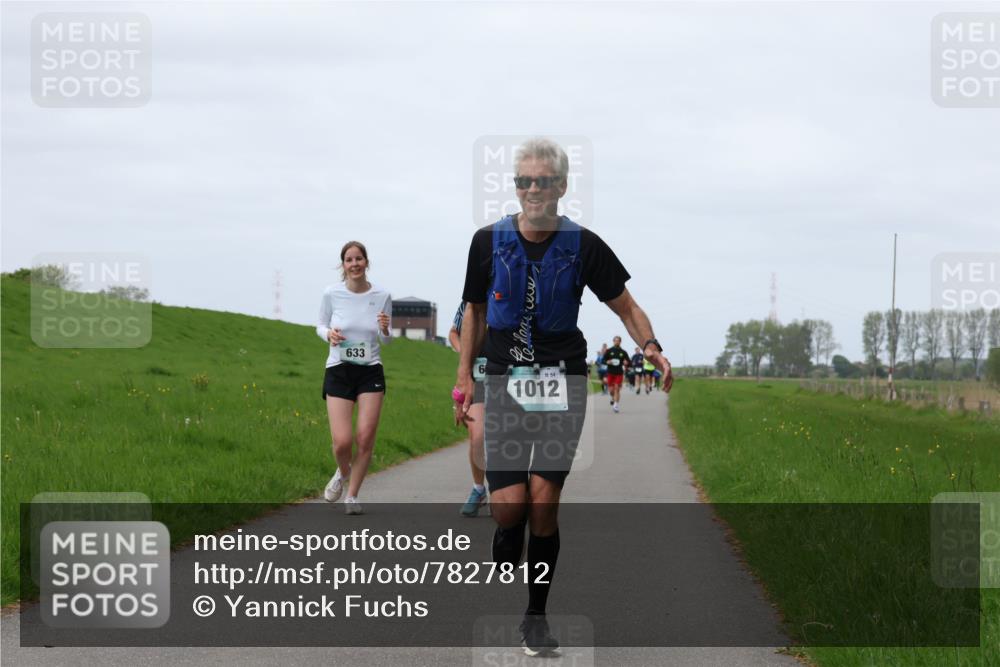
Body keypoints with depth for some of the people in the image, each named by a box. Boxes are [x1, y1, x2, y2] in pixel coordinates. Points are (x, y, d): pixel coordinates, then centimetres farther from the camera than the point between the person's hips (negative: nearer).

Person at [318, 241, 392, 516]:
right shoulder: (331, 294, -4)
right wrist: (329, 334, -12)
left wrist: (385, 329, -14)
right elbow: (321, 326, 10)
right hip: (339, 370, -1)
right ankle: (343, 472, 26)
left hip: (370, 371, 1)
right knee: (342, 441, -10)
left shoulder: (382, 296, -1)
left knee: (365, 437, -7)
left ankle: (352, 495, 12)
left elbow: (386, 338, 10)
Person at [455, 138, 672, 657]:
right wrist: (464, 374, 12)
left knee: (543, 503, -9)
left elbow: (626, 307, 7)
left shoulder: (583, 245, 1)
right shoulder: (489, 242, 5)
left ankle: (536, 616, 6)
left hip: (562, 383, -1)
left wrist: (651, 349, -11)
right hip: (504, 382, 1)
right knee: (509, 506, -11)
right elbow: (476, 310, 17)